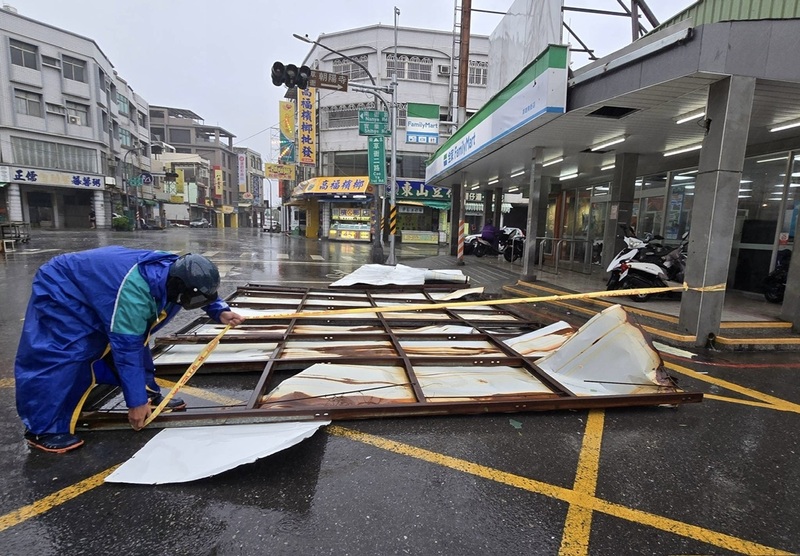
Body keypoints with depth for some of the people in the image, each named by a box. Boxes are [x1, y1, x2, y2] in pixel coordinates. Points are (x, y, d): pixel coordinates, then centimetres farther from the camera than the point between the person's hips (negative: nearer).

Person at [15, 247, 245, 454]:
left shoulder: (177, 271, -19)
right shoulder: (134, 292, -43)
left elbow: (205, 292, 4)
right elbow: (126, 349, -35)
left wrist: (221, 312, -15)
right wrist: (136, 401, -28)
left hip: (94, 283, 8)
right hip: (60, 293, -8)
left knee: (133, 340, 8)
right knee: (66, 356, -16)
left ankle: (151, 395, 19)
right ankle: (43, 429, -2)